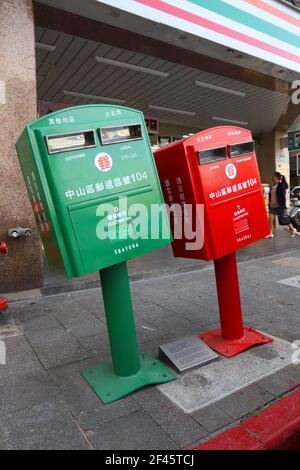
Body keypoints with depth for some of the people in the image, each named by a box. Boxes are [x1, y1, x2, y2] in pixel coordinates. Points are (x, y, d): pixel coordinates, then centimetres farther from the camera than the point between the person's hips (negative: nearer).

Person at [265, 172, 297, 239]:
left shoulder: (281, 186, -11)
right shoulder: (273, 186, 9)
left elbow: (283, 197, -15)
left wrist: (284, 207, -18)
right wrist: (269, 206, 15)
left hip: (279, 206, -6)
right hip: (272, 206, 6)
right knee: (271, 219, -2)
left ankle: (293, 230, 26)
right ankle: (271, 233, 5)